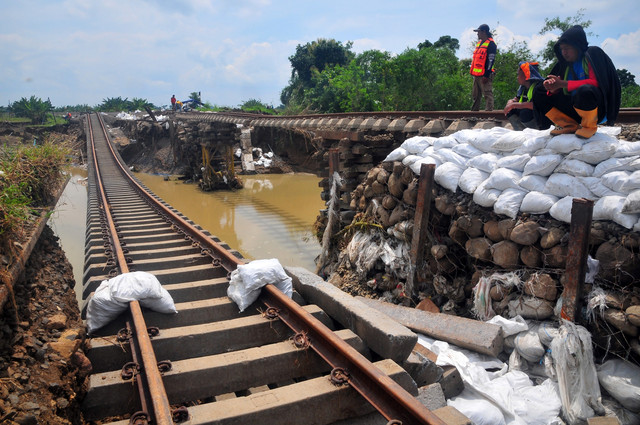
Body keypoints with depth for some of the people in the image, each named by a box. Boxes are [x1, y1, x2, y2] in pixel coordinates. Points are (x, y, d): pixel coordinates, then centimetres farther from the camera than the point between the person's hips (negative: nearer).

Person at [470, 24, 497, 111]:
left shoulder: (491, 44, -7)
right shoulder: (479, 43, 20)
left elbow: (491, 60, -14)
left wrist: (486, 75, -20)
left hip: (485, 75, -9)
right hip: (477, 74, 9)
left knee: (488, 94, -9)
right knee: (475, 95, 12)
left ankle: (489, 111, -10)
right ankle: (474, 110, 19)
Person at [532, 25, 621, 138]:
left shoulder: (592, 54, -8)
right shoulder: (566, 63, 10)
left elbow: (596, 82, -21)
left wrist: (563, 84, -22)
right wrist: (553, 88, -17)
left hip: (597, 109, -7)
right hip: (574, 108, 7)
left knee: (585, 90, -40)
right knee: (539, 92, -2)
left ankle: (590, 126, -10)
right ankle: (570, 125, -2)